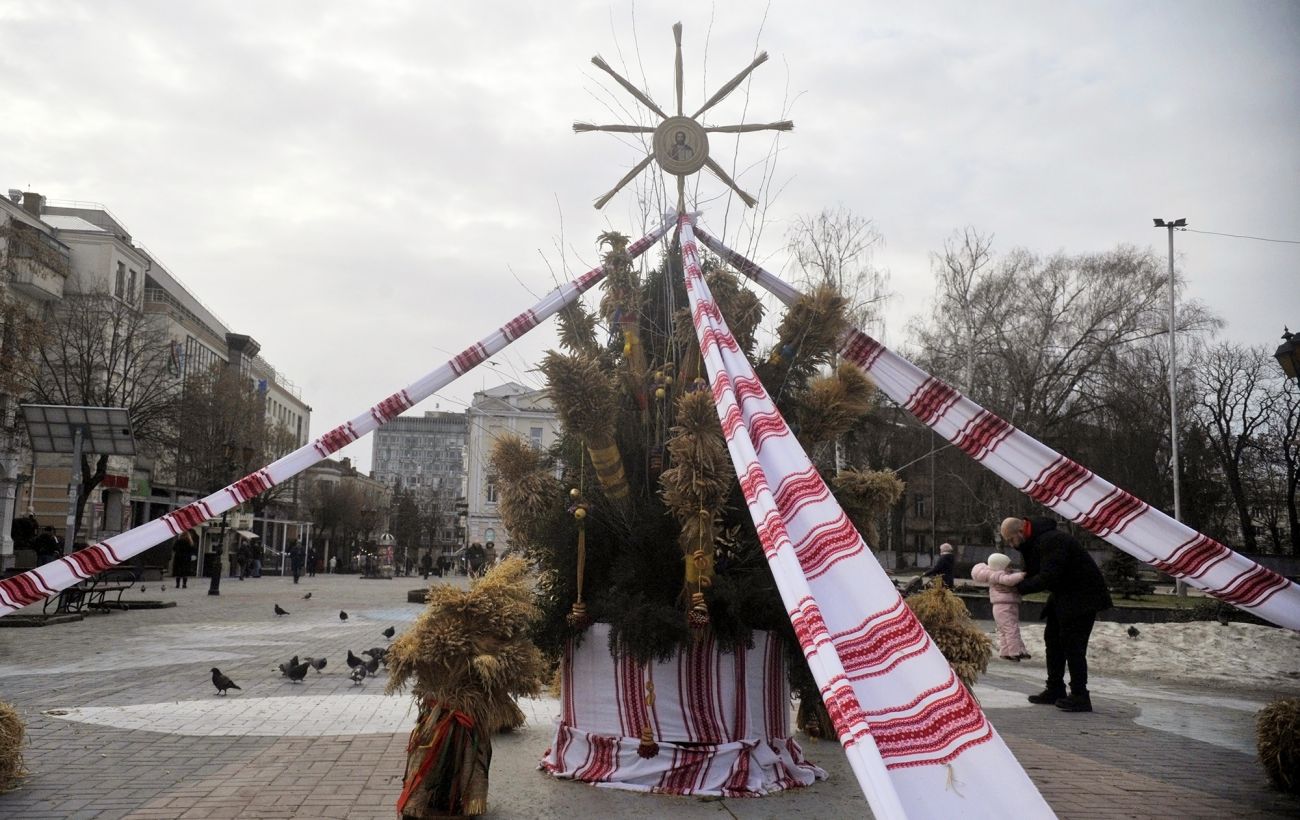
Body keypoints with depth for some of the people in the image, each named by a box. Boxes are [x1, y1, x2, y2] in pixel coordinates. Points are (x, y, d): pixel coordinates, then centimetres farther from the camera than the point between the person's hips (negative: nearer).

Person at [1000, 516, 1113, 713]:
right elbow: (1034, 571, 9)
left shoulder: (1051, 541, -26)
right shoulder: (1033, 540, 6)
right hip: (1063, 595, 11)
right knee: (1052, 638, 12)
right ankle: (1055, 690, 19)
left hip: (1082, 596, -11)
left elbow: (1048, 577, -30)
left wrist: (1021, 587, -19)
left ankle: (1080, 696, -3)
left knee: (1072, 644, -9)